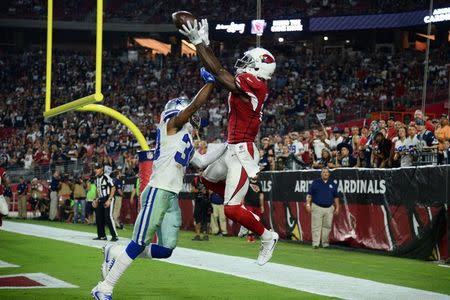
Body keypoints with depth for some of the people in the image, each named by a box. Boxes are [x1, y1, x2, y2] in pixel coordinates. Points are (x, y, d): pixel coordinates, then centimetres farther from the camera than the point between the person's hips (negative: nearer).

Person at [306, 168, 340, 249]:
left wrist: (337, 207, 12)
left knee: (327, 226, 4)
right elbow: (309, 194, 2)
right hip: (317, 208, -3)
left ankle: (325, 243, 11)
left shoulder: (332, 184, 13)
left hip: (329, 208, 3)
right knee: (316, 226, -6)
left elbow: (336, 197, 18)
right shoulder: (315, 183, 4)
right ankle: (315, 243, -7)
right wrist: (308, 204, -9)